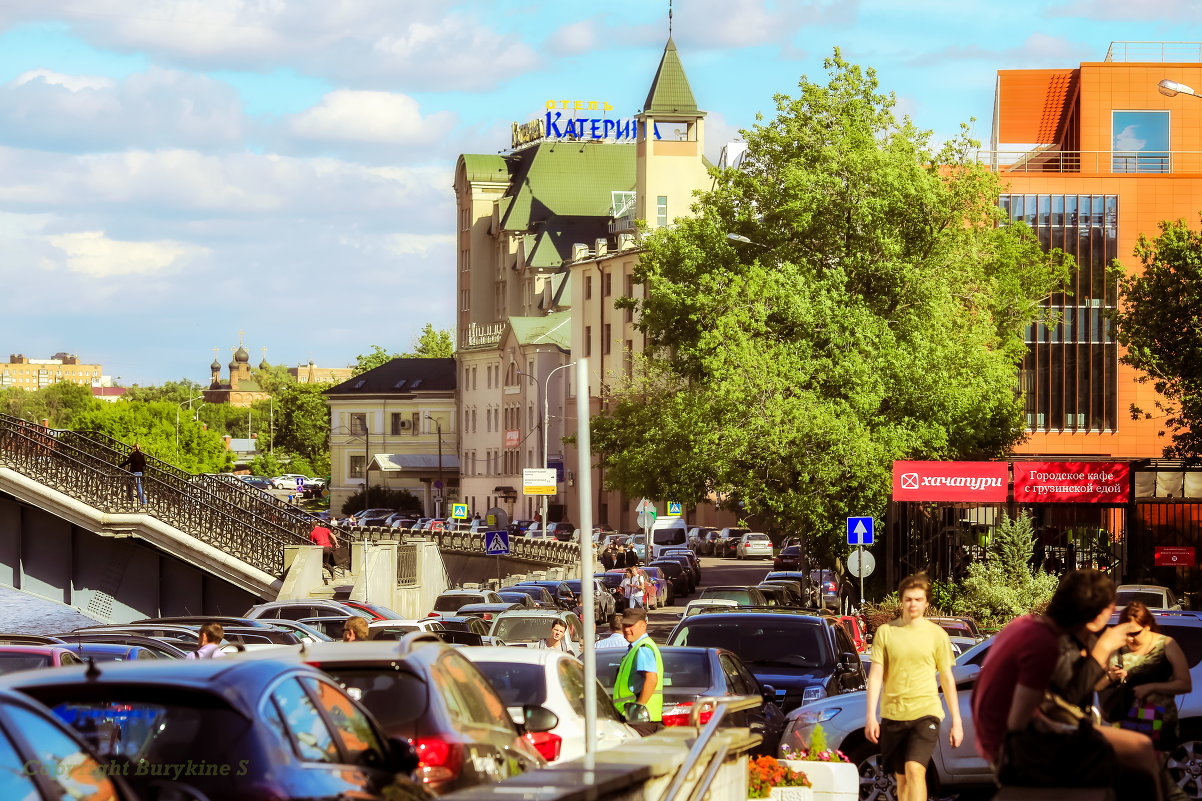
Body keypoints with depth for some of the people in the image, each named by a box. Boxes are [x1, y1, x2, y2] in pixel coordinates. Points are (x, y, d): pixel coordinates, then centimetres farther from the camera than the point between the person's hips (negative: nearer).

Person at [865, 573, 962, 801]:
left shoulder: (936, 634, 4)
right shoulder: (885, 632, 5)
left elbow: (947, 679, 8)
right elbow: (875, 675, 4)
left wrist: (957, 721, 6)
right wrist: (870, 715, -5)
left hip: (925, 713, -2)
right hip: (892, 714, 3)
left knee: (915, 770, -20)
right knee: (901, 778, 10)